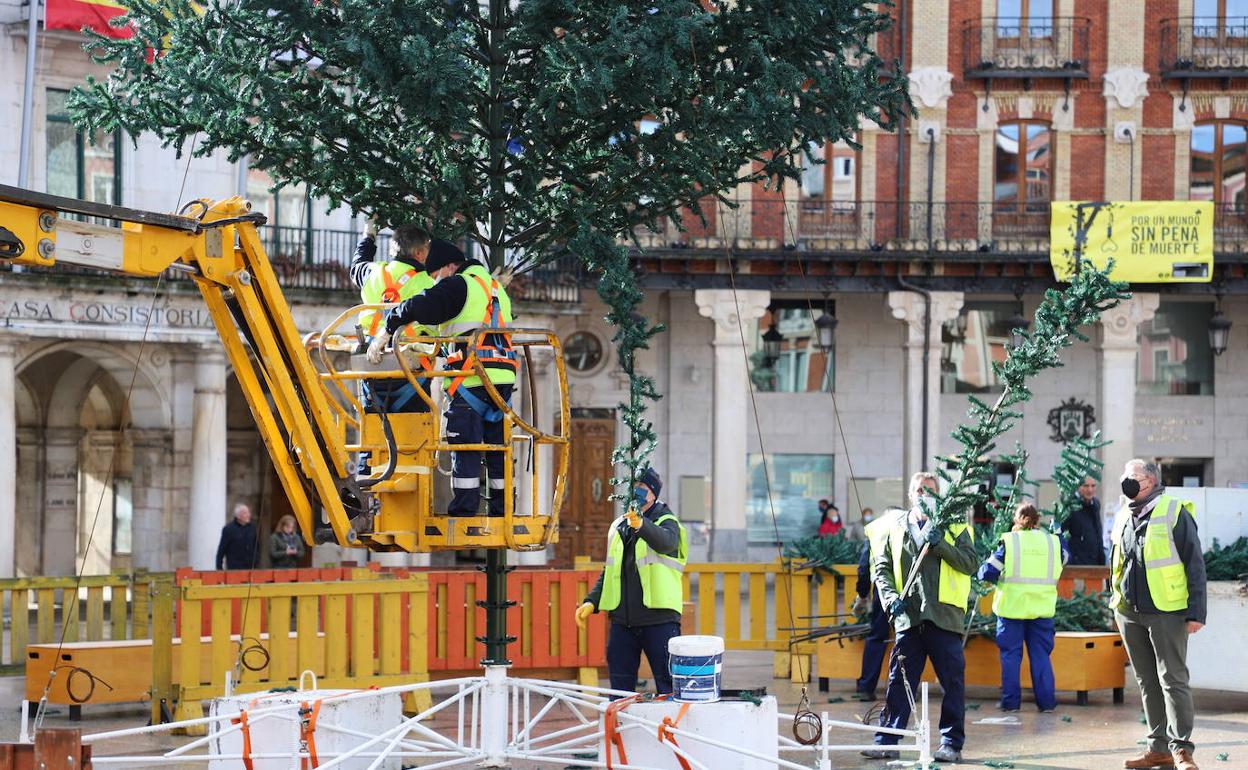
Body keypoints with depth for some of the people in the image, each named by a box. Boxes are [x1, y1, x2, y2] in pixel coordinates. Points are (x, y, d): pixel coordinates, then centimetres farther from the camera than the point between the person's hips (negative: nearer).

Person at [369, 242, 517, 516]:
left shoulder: (458, 286, -2)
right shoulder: (495, 288, 24)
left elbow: (417, 307, -14)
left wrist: (384, 335, -5)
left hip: (472, 379, -8)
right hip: (503, 377, 8)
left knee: (464, 446, -6)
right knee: (497, 448, 10)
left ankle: (464, 511, -9)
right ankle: (501, 511, 9)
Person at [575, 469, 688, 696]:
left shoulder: (666, 522, -2)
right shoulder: (618, 527, 16)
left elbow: (665, 541, -27)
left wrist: (642, 526, -46)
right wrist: (591, 601, 11)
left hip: (658, 618, -6)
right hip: (622, 620, 6)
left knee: (668, 684, -7)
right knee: (620, 686, 8)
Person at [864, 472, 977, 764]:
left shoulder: (954, 526, 7)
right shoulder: (896, 529, 14)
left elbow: (971, 563, -3)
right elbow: (881, 568, 13)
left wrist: (940, 544, -14)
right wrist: (890, 597, -3)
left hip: (944, 616, -2)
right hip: (908, 617, 2)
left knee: (952, 681, 0)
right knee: (899, 681, 2)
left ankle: (952, 744, 7)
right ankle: (887, 742, 5)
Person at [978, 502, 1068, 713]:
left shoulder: (1008, 542, -6)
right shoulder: (1053, 541, 2)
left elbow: (987, 572, -8)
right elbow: (1065, 557, 25)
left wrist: (1000, 579, 12)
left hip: (1012, 606, -2)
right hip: (1042, 608, 2)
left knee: (1010, 655, 6)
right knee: (1041, 654, 9)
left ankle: (1010, 700, 6)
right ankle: (1046, 700, 6)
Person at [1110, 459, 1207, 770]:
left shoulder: (1174, 512, -6)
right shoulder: (1123, 518, 13)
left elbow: (1195, 564, -6)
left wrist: (1196, 612, -11)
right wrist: (1116, 608, 20)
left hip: (1166, 613, -6)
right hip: (1130, 614, 6)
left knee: (1172, 680, -7)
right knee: (1147, 683, 10)